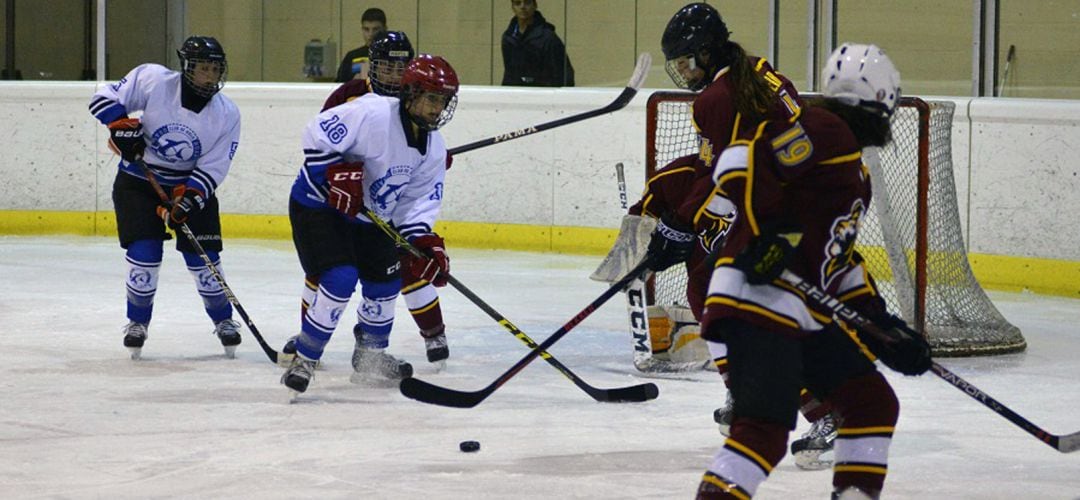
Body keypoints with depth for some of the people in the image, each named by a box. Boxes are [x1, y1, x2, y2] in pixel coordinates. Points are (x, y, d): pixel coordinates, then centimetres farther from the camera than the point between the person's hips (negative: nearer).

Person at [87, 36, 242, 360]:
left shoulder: (226, 115, -14)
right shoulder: (152, 81, -19)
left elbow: (212, 170, -14)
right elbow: (105, 98, -10)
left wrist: (186, 201, -26)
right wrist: (122, 126, -26)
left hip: (193, 186, 1)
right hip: (138, 182, -1)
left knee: (203, 257, -4)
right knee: (145, 254, -13)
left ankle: (223, 320, 19)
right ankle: (137, 321, 10)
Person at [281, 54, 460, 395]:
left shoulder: (433, 149, -2)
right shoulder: (372, 114, -27)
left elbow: (419, 200, -1)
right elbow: (317, 136, -26)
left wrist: (423, 241, -17)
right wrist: (337, 175, -33)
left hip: (369, 216, 9)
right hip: (318, 204, -9)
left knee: (386, 282, 15)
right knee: (340, 280, -22)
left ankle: (371, 356, 38)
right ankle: (303, 361, -9)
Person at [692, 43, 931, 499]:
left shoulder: (856, 173, 25)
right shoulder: (821, 130, -7)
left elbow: (839, 256, 28)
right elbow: (740, 159, -20)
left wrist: (881, 323, 21)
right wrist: (765, 231, -25)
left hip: (810, 315, 11)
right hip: (758, 299, -11)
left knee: (873, 403, 14)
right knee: (765, 427, -21)